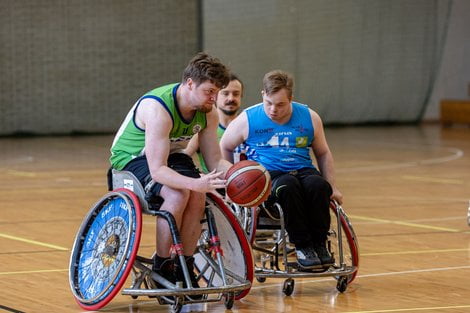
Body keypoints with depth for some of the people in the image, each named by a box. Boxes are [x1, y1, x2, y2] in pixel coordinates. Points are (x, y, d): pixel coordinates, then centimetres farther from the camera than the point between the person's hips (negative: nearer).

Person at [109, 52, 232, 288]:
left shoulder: (208, 113, -10)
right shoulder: (158, 109, -32)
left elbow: (215, 162, -5)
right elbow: (157, 170, -38)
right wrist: (197, 183, -52)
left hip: (170, 155, 6)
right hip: (132, 159, -6)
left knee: (198, 197, -25)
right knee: (178, 194, -33)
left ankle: (185, 268, -13)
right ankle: (161, 269, -20)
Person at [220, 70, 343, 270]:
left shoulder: (310, 118, 8)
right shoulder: (247, 120, 1)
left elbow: (323, 154, 20)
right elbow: (224, 148, 14)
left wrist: (332, 187, 12)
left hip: (303, 171, 3)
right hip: (267, 175, -3)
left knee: (318, 185, -34)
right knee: (287, 185, -38)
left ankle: (319, 244, -19)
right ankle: (302, 246, -29)